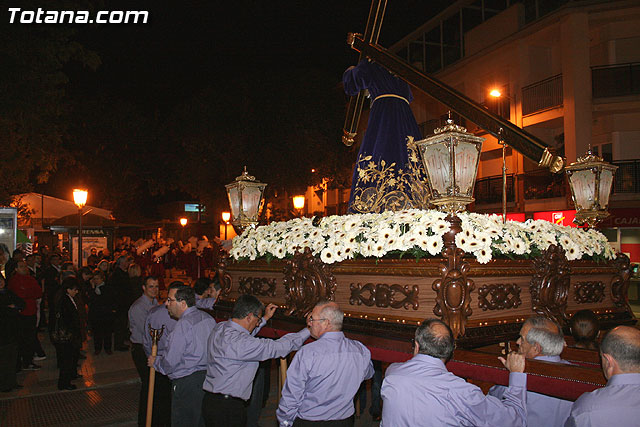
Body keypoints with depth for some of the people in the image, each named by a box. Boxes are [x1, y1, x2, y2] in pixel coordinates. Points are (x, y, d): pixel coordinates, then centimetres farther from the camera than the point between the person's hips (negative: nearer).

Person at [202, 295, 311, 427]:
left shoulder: (220, 327, 2)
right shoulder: (239, 343, -25)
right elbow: (278, 347, -23)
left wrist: (265, 318, 27)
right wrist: (309, 331, -14)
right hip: (228, 408, -9)